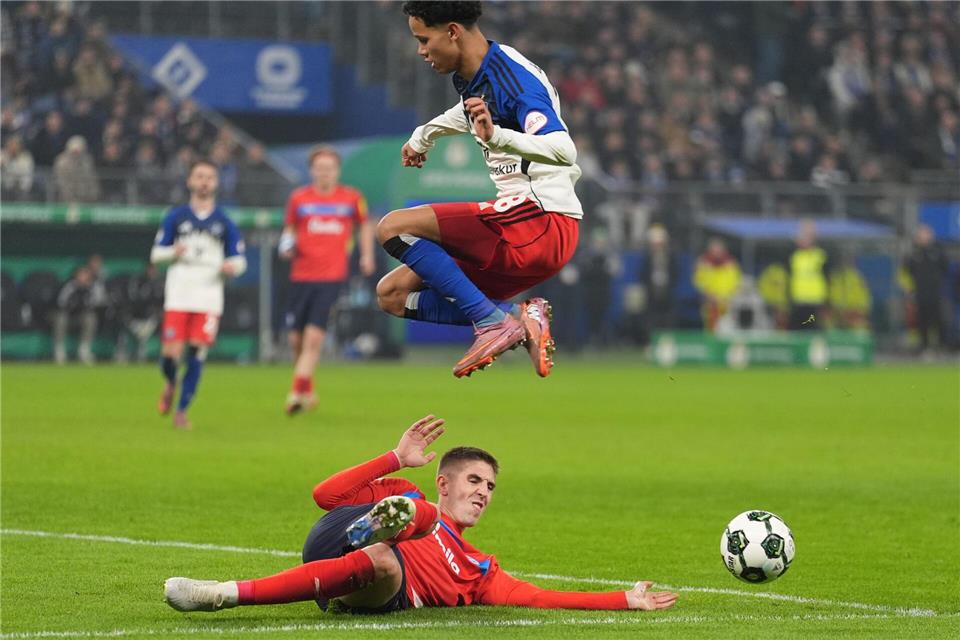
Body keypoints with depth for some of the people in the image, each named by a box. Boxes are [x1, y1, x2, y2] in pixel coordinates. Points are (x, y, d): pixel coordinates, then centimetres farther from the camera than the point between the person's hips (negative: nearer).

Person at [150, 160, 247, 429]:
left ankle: (182, 410, 5)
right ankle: (170, 384, 25)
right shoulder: (175, 217, 7)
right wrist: (173, 253, -13)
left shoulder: (224, 222, 8)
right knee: (171, 353, -9)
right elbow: (156, 253, 9)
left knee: (197, 353, -6)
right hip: (178, 295, -1)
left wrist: (232, 266, -12)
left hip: (209, 298, 1)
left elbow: (239, 260, 12)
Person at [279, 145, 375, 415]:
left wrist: (367, 255, 9)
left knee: (314, 337, -14)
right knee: (296, 338, 3)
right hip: (301, 276, 2)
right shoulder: (298, 198, 6)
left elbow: (365, 224, 20)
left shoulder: (352, 198, 4)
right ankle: (308, 390, 25)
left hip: (332, 276, -2)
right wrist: (287, 246, -4)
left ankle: (296, 393, -13)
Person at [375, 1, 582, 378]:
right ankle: (520, 317, -8)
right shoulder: (472, 77, 12)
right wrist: (422, 138, 54)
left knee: (393, 228, -18)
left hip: (543, 222, -10)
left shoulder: (512, 75, -16)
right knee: (393, 294, 5)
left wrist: (497, 136, -46)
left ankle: (494, 323, -20)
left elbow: (564, 150, -32)